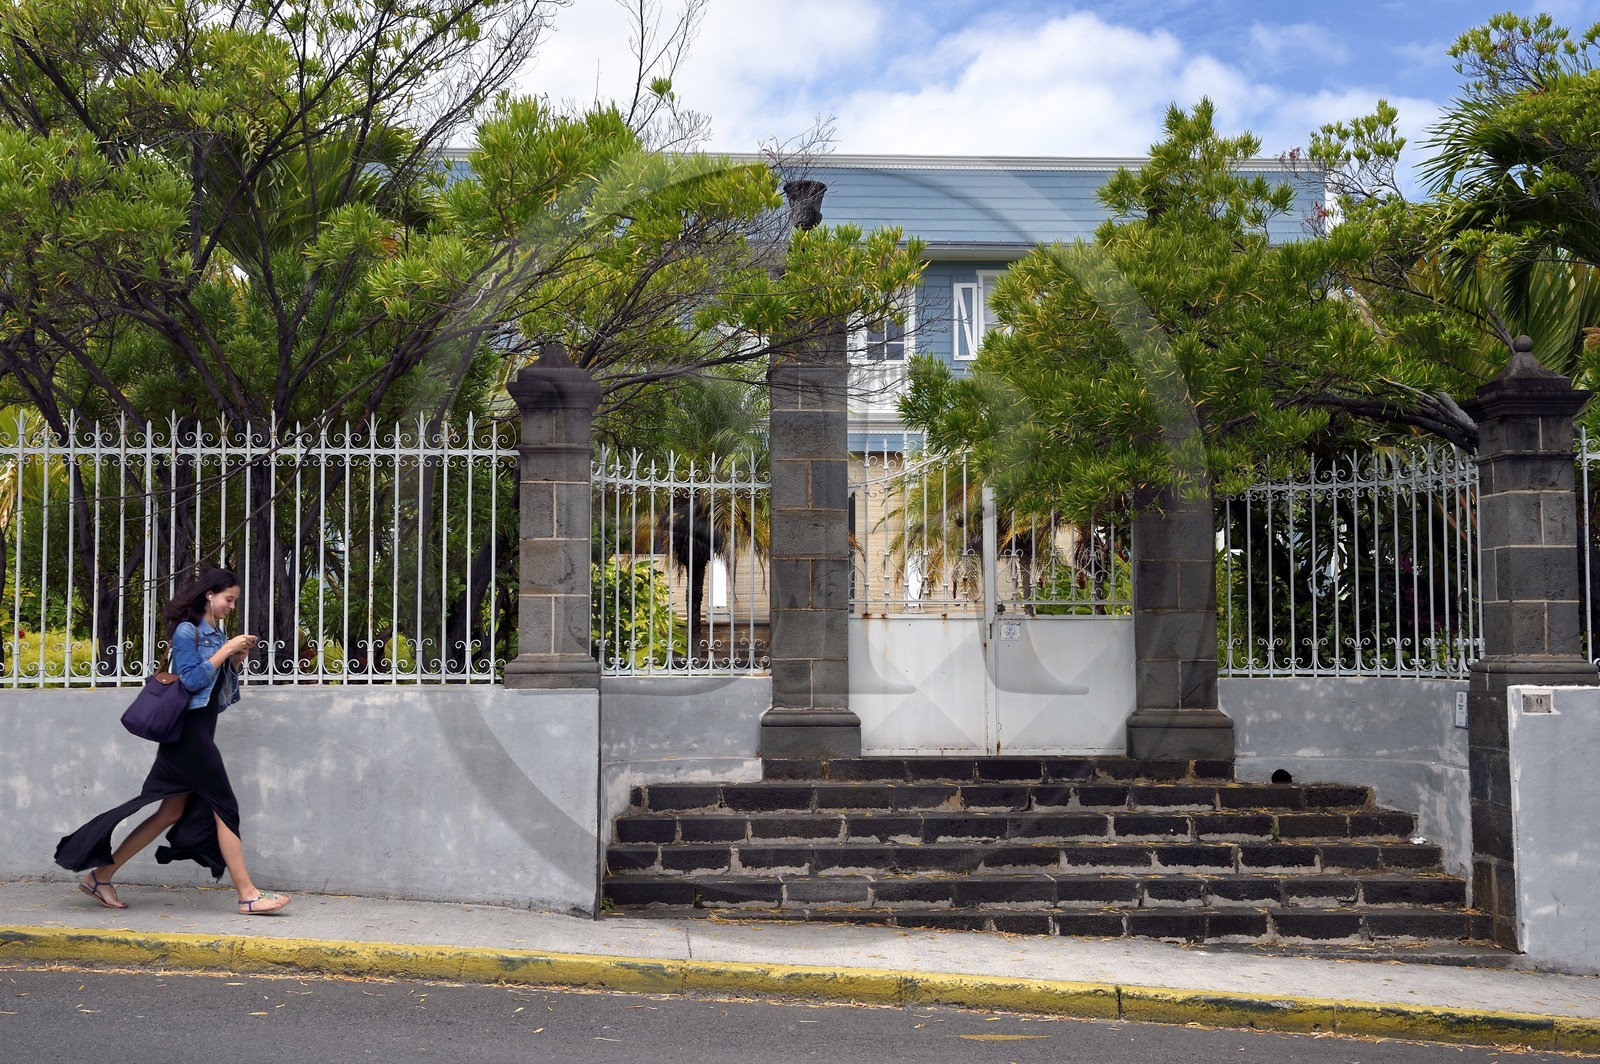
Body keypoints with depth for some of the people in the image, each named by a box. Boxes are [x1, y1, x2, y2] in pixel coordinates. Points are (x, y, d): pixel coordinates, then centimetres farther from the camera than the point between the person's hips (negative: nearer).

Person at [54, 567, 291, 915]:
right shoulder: (187, 631, -8)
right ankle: (248, 895, -8)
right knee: (224, 808, -9)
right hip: (188, 730, -9)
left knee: (173, 812, 8)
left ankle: (100, 876, 14)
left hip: (201, 732, 9)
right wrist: (225, 650, -15)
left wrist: (236, 660, 4)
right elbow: (191, 680, -17)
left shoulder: (216, 633, 15)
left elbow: (221, 690, 19)